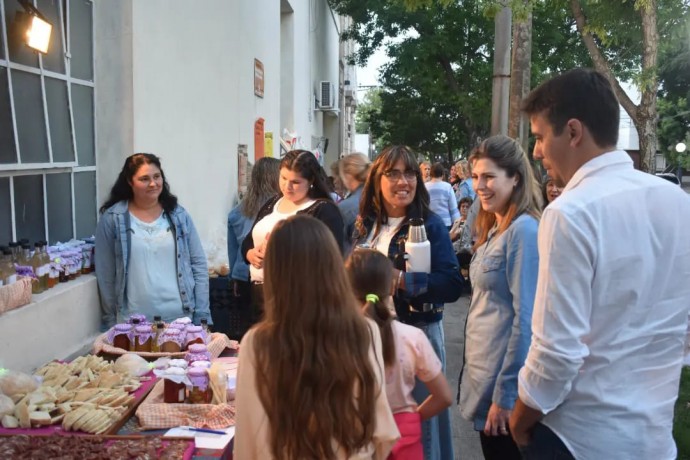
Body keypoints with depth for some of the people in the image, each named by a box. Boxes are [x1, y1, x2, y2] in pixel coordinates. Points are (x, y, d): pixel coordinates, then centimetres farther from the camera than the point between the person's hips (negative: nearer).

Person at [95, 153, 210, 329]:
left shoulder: (178, 215, 3)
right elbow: (105, 275, 2)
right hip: (134, 323, -1)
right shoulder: (112, 218, -2)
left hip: (181, 317, 2)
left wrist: (202, 315, 1)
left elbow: (199, 265, 5)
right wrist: (110, 320, 2)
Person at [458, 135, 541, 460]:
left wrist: (505, 393, -19)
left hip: (503, 382, -9)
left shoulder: (523, 230, -18)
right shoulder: (493, 229, 11)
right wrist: (470, 366, 15)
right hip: (484, 372, 9)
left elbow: (526, 319, -21)